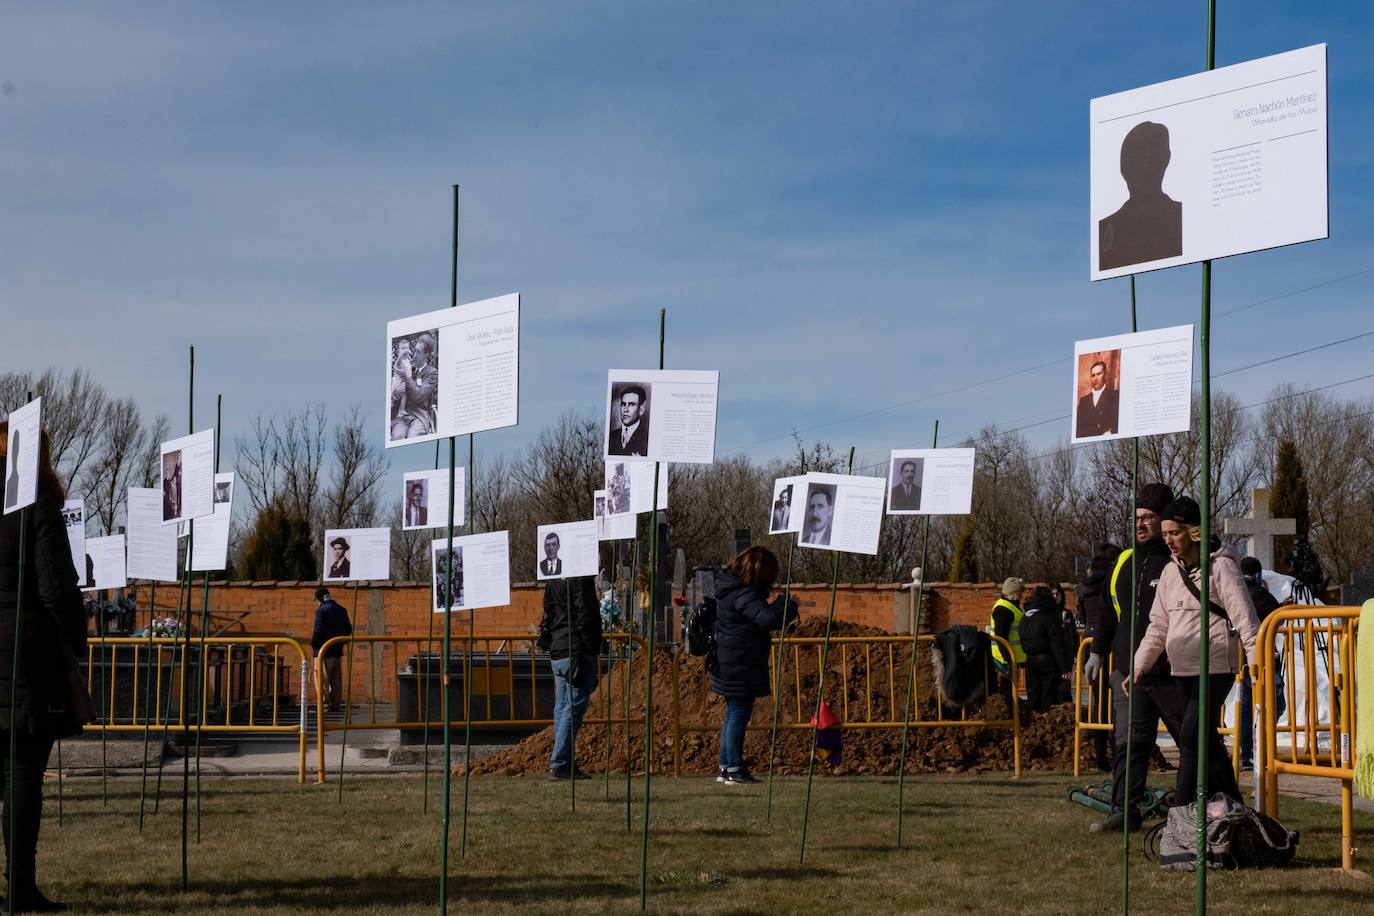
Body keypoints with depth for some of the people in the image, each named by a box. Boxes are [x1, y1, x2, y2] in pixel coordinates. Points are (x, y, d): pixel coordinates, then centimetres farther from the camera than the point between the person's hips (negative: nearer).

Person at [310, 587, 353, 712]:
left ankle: (325, 704, -5)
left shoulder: (321, 611, -14)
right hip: (338, 650, 8)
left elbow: (318, 631, -20)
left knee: (322, 680, -2)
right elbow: (348, 630, 12)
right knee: (336, 680, 13)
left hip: (324, 651, -7)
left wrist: (313, 642, -4)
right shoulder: (341, 610, 9)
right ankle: (335, 704, 16)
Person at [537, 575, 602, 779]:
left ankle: (562, 763, 15)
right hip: (578, 652, -9)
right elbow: (585, 618, -16)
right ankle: (559, 765, -10)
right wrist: (592, 647, -13)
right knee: (574, 709, -8)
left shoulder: (552, 580, 15)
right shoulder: (582, 578, -12)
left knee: (562, 709, 12)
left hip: (557, 653, 9)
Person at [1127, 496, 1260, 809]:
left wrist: (1257, 661, -21)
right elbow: (1158, 627, 17)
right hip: (1182, 670, 7)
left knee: (1191, 739, -15)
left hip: (1214, 669, -7)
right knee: (1209, 743, 10)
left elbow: (1245, 617, -13)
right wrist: (1139, 666, 10)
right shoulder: (1171, 572, 14)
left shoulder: (1221, 567, -8)